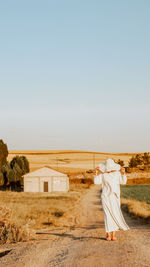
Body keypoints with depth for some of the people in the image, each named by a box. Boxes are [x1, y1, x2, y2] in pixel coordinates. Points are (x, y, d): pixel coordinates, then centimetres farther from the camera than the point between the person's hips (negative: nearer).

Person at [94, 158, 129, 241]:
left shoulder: (117, 173, 2)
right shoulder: (102, 173, -2)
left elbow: (123, 182, -4)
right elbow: (96, 182, -6)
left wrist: (123, 173, -16)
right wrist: (97, 173, -16)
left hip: (115, 197, 2)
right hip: (106, 196, -2)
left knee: (115, 214, -3)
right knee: (108, 215, -5)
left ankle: (113, 234, 1)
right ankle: (108, 234, 3)